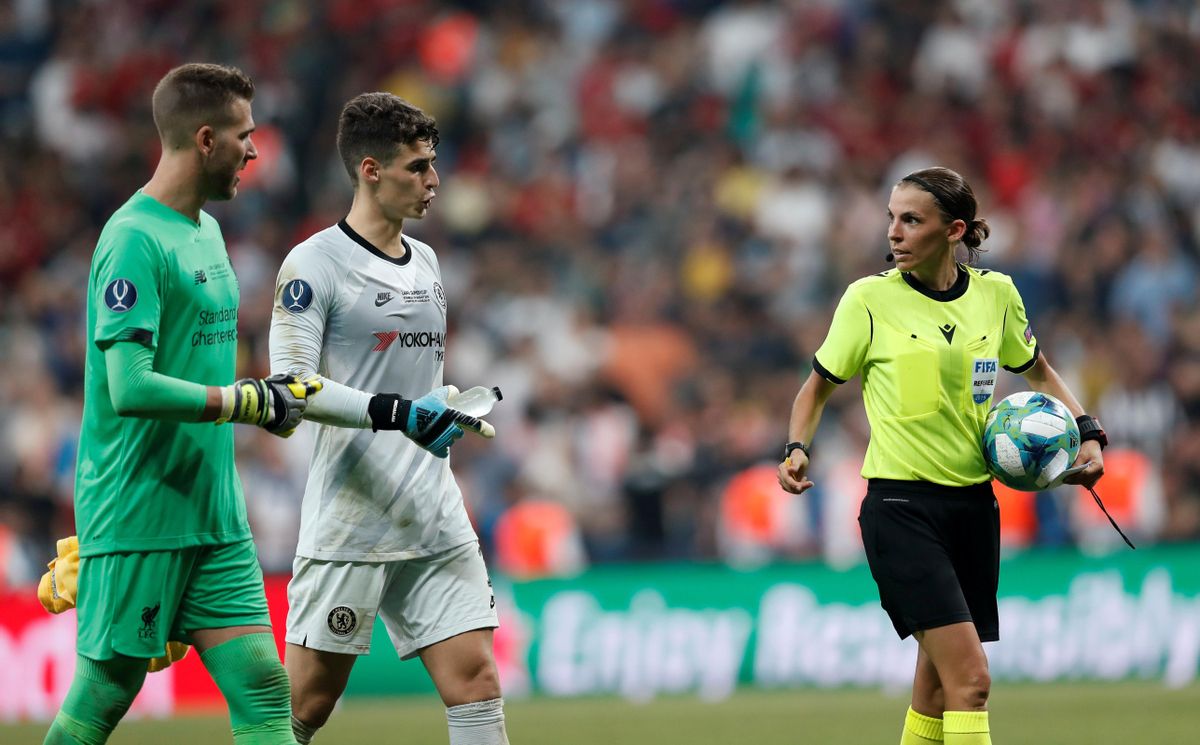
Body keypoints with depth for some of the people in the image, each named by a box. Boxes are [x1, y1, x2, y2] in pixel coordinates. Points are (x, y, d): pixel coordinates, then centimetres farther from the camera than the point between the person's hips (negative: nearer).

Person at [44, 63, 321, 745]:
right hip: (135, 522, -9)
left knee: (263, 689, 0)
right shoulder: (135, 240, -15)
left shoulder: (206, 230, 16)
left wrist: (274, 397, 12)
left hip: (215, 519, 9)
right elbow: (131, 388, -23)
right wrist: (252, 401, -19)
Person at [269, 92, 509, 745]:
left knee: (476, 679, -4)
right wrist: (395, 412, -24)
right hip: (347, 527, -6)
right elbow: (291, 385, -15)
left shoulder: (425, 262, 17)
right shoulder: (313, 264, -6)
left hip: (436, 524, 6)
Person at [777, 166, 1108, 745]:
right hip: (900, 506, -5)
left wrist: (1087, 432, 9)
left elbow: (1038, 371, 22)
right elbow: (819, 386, 7)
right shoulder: (870, 299, -6)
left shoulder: (996, 295, 3)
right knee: (970, 678, -17)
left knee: (939, 682, 10)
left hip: (973, 503, 5)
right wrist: (797, 449, -9)